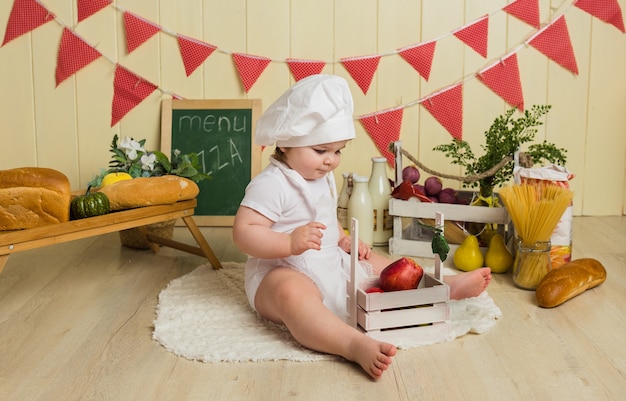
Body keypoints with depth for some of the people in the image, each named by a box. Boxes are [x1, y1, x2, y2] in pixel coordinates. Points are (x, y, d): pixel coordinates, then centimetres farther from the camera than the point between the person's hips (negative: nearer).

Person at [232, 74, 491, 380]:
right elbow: (243, 232, -24)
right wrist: (290, 243, -37)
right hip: (282, 272, -10)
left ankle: (446, 286, 13)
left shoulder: (323, 178, 12)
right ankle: (356, 345, -60)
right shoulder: (271, 184, -18)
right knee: (294, 293, -42)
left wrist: (343, 240, 8)